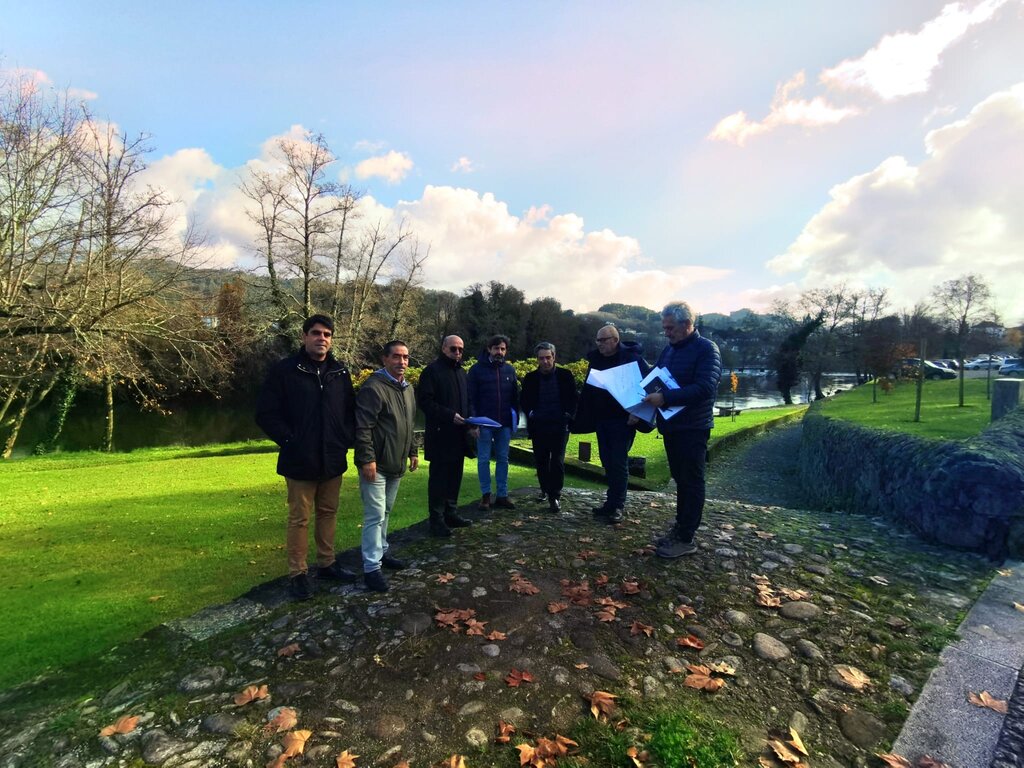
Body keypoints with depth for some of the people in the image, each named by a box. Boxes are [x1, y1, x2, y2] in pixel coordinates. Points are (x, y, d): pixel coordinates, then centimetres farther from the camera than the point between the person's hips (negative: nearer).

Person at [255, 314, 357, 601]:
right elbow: (266, 414, -7)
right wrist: (290, 441, -12)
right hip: (300, 461, -4)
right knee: (299, 518, 6)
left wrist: (346, 439, 0)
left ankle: (327, 564, 31)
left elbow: (350, 411, 14)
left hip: (333, 459, 5)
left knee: (328, 513, 16)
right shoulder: (284, 370, -7)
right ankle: (297, 574, 20)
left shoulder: (340, 372, 6)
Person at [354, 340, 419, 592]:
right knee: (376, 515, -4)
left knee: (385, 512, 19)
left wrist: (413, 451, 19)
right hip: (376, 464, -8)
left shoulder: (407, 388, 12)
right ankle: (371, 568, 5)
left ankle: (381, 552, 34)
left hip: (396, 464, 8)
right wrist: (367, 459, -23)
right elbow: (363, 427, -20)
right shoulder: (373, 387, -16)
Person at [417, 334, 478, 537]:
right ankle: (437, 520, 6)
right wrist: (449, 415, -20)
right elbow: (424, 401, -14)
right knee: (439, 477, -2)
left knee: (455, 476, 13)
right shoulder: (432, 371, -7)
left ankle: (450, 513, 24)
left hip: (458, 435, 8)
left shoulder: (461, 372, 18)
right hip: (440, 435, -7)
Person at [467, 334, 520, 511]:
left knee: (503, 459, 9)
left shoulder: (509, 370, 8)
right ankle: (485, 495, 14)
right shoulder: (477, 369, -2)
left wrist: (515, 418, 5)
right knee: (483, 459, 3)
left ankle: (502, 495, 17)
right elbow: (471, 397, -5)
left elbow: (515, 397, 12)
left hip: (504, 423, 3)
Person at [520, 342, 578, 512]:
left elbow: (573, 398, 4)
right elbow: (524, 400, 11)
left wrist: (569, 415, -8)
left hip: (559, 425, -2)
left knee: (557, 461, -5)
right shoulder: (530, 378, 5)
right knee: (541, 461, 10)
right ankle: (545, 490, 29)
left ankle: (555, 496, 2)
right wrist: (530, 413, -5)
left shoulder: (565, 375, 1)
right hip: (538, 426, 2)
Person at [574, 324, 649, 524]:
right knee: (607, 462, 11)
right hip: (602, 419, 6)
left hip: (623, 420, -6)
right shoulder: (596, 359, 9)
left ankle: (618, 506, 5)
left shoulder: (632, 358, -10)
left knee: (619, 462, -4)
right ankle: (611, 502, 21)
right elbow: (588, 389, 14)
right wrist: (584, 417, 9)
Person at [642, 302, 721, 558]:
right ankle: (681, 528, 27)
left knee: (691, 482, 1)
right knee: (680, 479, 16)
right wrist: (647, 398, -1)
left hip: (693, 428, -7)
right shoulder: (669, 350, 12)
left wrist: (665, 398, -29)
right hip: (671, 425, 8)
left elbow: (705, 388, -25)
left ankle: (685, 539, 9)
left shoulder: (706, 349, -13)